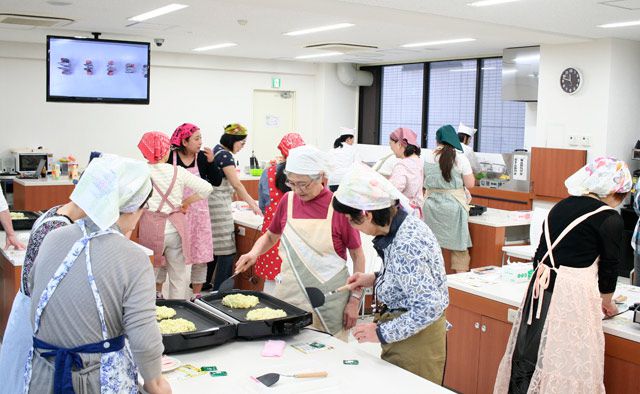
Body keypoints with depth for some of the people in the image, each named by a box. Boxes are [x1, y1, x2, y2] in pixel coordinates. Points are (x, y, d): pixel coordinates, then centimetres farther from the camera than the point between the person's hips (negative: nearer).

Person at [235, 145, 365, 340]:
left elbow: (358, 256, -3)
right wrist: (254, 253, -1)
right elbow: (270, 236, 18)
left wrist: (354, 300, -6)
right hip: (290, 294, 3)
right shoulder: (288, 201, 2)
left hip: (329, 300, -3)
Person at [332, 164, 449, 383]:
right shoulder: (404, 223, -2)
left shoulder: (405, 246, -30)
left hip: (416, 338, -9)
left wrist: (382, 333, -23)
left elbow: (429, 308, -31)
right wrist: (375, 278, 5)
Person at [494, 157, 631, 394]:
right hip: (574, 293, -6)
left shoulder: (561, 206, 12)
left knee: (529, 357, 10)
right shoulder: (610, 219, -4)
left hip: (541, 284, 7)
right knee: (568, 362, 1)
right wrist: (607, 303, 20)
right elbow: (608, 267, 3)